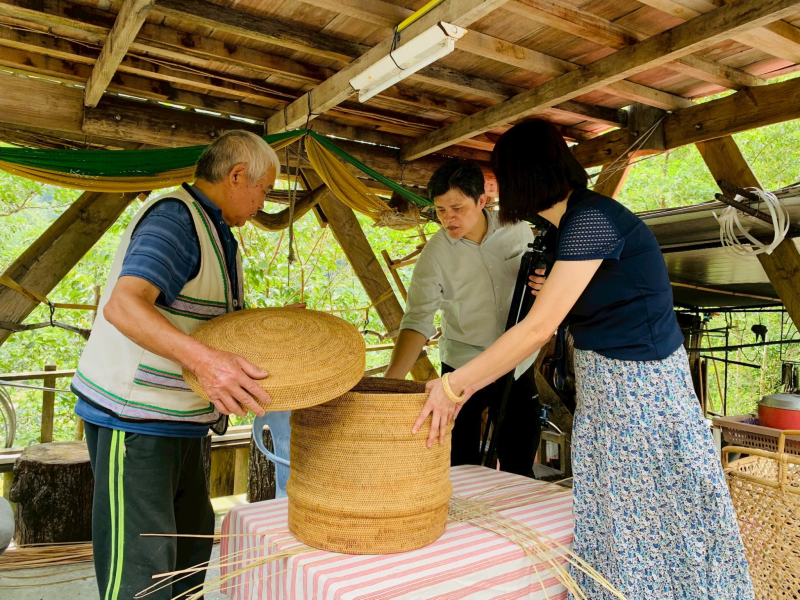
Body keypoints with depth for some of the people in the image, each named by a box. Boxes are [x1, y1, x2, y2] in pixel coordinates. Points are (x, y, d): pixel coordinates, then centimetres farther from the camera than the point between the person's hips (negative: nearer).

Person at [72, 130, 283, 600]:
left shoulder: (214, 231, 14)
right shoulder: (175, 217, -18)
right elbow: (124, 305, -34)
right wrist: (203, 358, -47)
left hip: (179, 418, 10)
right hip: (133, 416, -10)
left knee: (192, 539, 20)